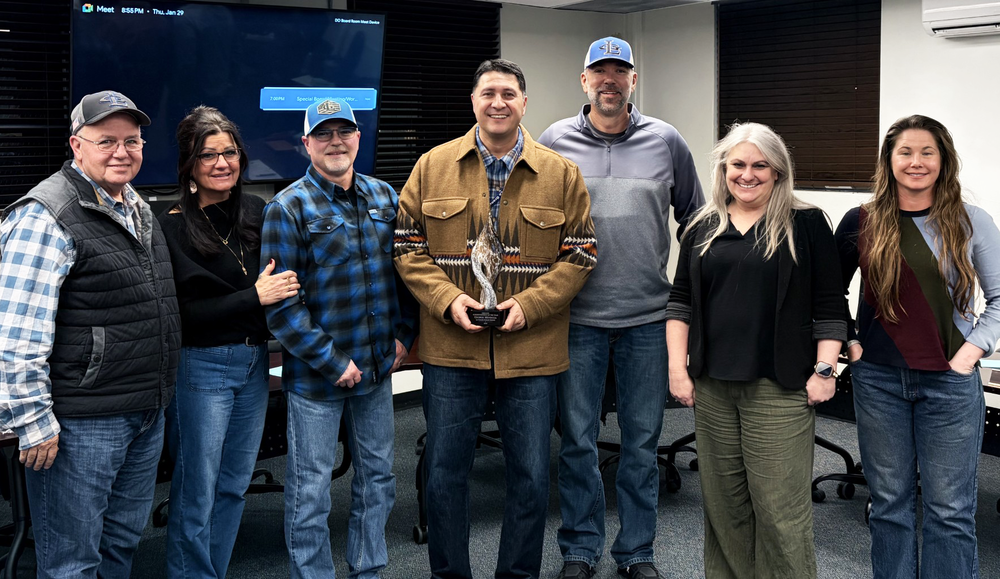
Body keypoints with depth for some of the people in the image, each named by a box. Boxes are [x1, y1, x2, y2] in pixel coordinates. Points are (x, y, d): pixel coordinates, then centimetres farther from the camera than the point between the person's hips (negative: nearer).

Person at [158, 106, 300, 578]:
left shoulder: (256, 212, 5)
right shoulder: (172, 227, -11)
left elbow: (280, 280, 19)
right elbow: (183, 314, -15)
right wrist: (255, 297, -17)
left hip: (253, 361, 6)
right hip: (200, 366, -6)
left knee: (234, 484, 15)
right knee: (197, 491, 3)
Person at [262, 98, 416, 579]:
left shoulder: (384, 197, 7)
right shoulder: (288, 208, -10)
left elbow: (403, 269, 15)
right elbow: (280, 305, -14)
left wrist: (404, 335, 4)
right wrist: (332, 361, -15)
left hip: (378, 367, 6)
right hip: (316, 376, -5)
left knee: (377, 477, 16)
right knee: (310, 489, 4)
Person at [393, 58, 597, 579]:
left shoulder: (561, 174, 2)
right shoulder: (433, 167, 3)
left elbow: (580, 254, 1)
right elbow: (408, 247, 4)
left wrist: (529, 305, -12)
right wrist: (448, 300, -12)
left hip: (530, 348, 0)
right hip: (450, 347, 0)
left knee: (531, 476, 8)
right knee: (443, 471, 9)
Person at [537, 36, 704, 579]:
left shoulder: (666, 141, 4)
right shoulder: (554, 142, 2)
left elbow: (694, 217, 14)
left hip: (648, 316, 1)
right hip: (577, 315, -1)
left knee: (642, 441, 10)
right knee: (577, 439, 7)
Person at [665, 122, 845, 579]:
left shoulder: (805, 225, 2)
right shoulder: (703, 229, 12)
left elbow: (829, 306, 0)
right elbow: (680, 302, 13)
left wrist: (824, 370, -7)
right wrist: (677, 367, 5)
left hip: (779, 387, -4)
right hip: (712, 386, 4)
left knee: (779, 507, -4)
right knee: (723, 502, 10)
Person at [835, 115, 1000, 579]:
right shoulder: (861, 222, 2)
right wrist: (848, 343, 2)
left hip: (950, 382, -1)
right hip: (879, 381, 1)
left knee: (950, 510, 4)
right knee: (889, 502, 11)